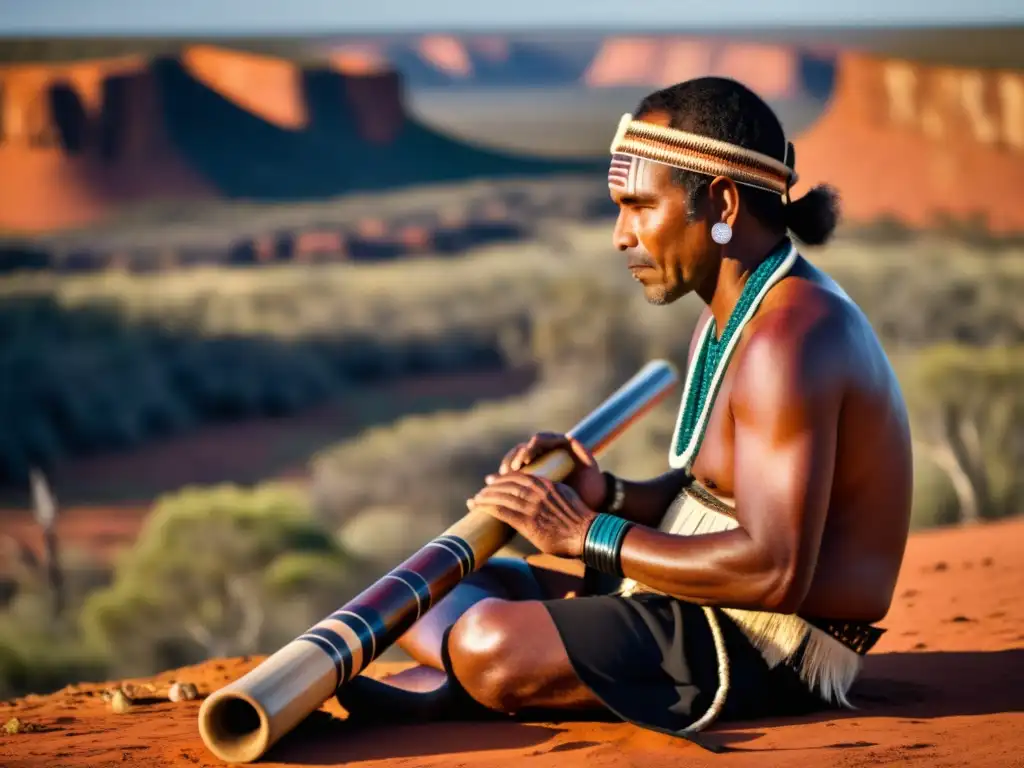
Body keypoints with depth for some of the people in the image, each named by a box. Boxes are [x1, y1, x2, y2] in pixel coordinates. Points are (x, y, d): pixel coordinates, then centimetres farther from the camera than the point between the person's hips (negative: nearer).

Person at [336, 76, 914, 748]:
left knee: (488, 644, -27)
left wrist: (590, 535, -21)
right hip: (702, 605, 11)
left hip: (766, 650, -11)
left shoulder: (789, 338, -23)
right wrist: (611, 496, -2)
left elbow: (772, 572, -29)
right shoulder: (732, 314, 11)